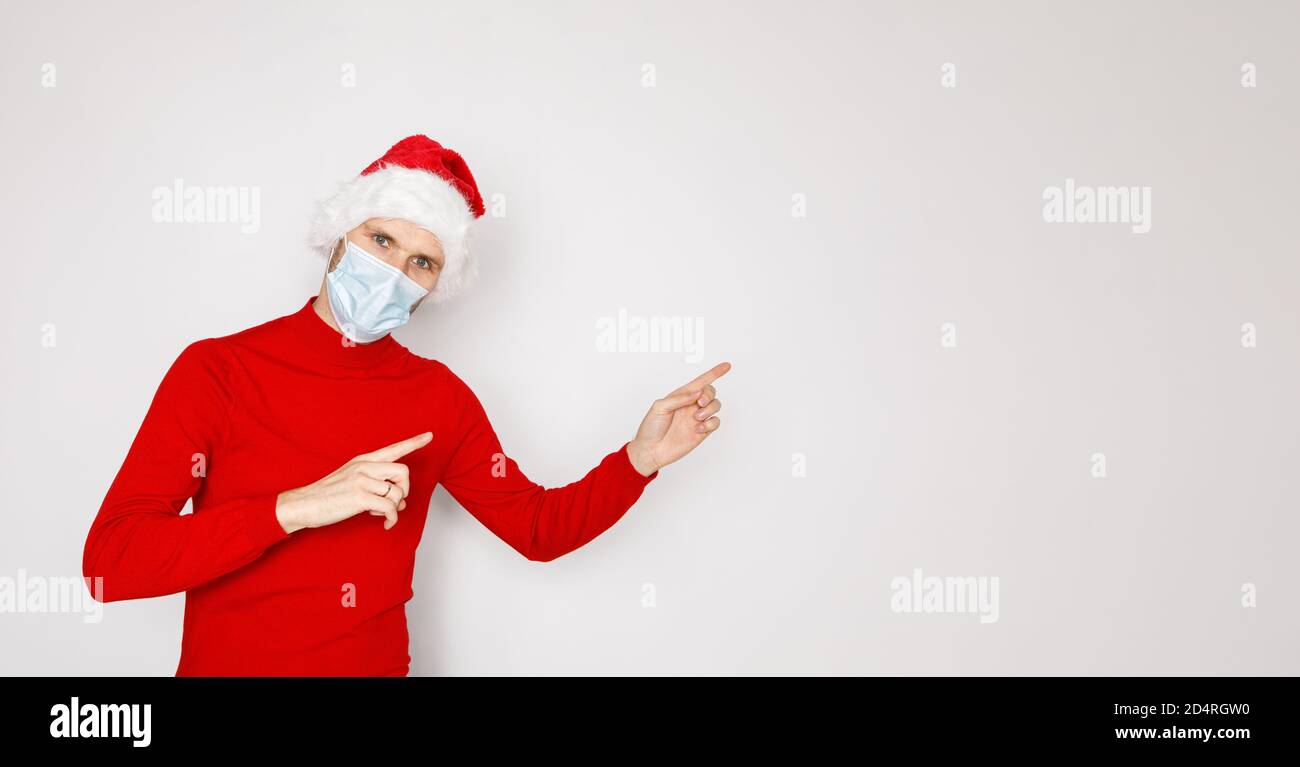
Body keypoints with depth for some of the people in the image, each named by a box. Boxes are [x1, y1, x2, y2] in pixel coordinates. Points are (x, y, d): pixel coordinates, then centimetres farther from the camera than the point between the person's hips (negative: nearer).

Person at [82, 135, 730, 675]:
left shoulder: (439, 398, 4)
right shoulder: (216, 370, -6)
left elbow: (539, 529, 9)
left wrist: (641, 458, -5)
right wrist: (296, 508, -23)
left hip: (380, 664, 2)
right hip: (226, 665, -2)